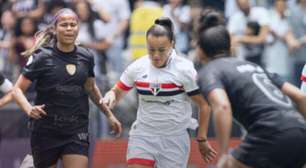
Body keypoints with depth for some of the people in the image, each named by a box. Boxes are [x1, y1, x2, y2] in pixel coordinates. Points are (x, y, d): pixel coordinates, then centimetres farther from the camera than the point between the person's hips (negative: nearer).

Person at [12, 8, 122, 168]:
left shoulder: (86, 56, 5)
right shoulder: (42, 57, -7)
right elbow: (17, 90, -6)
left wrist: (109, 114, 24)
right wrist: (29, 109, -25)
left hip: (77, 131, 2)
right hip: (45, 130, -2)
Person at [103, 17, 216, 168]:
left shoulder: (184, 69, -10)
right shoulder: (137, 68, -1)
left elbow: (203, 105, -5)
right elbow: (117, 92, 10)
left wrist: (202, 140, -5)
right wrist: (110, 96, -15)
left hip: (174, 139, -2)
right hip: (143, 136, 2)